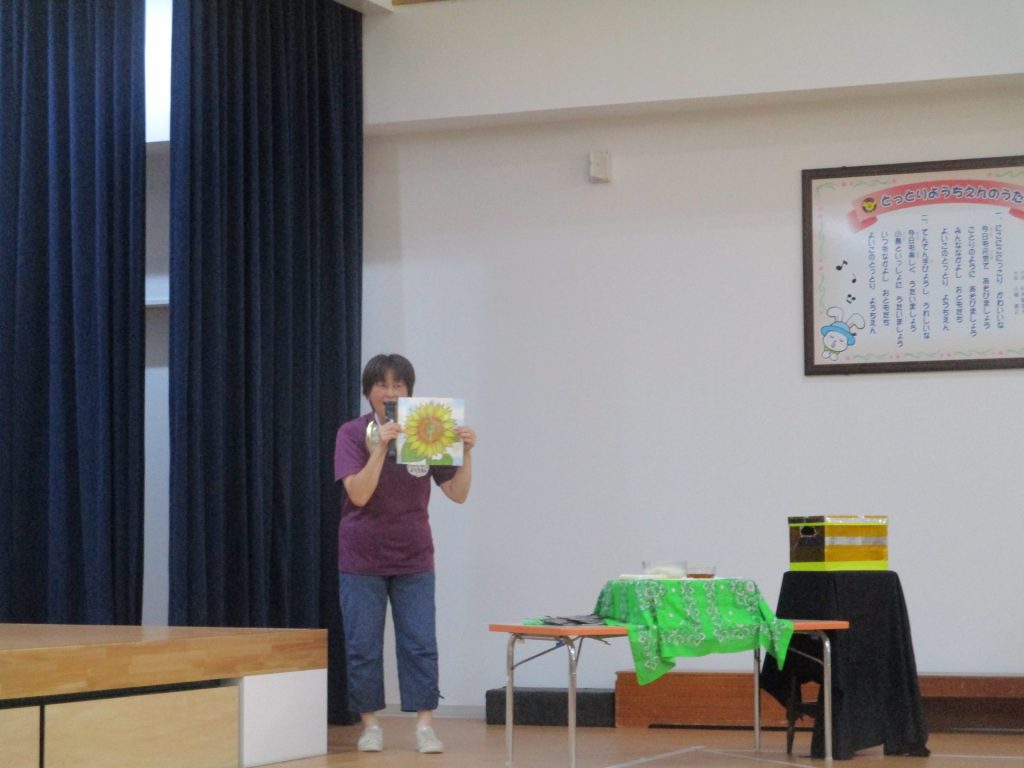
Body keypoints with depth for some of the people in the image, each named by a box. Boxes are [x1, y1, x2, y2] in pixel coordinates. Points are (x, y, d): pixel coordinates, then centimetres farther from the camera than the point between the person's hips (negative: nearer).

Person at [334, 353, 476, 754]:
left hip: (413, 558, 1)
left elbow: (458, 493, -2)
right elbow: (359, 494, -19)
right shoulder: (353, 433, -6)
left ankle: (425, 725, 1)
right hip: (362, 558, -1)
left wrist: (466, 453, -18)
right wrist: (381, 447, -30)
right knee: (363, 646, 2)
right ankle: (370, 724, 13)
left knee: (420, 644, -2)